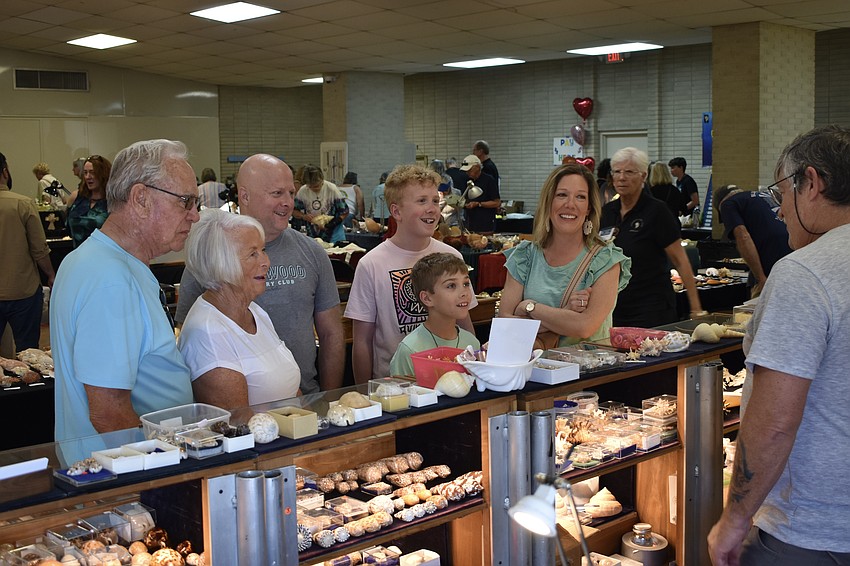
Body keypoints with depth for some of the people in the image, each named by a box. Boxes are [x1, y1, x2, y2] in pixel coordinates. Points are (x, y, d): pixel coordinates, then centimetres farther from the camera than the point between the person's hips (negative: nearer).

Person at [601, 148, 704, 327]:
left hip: (651, 309, -5)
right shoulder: (606, 212, 8)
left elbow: (680, 261, -9)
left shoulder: (656, 211, -8)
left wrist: (695, 308, -13)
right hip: (615, 307, 5)